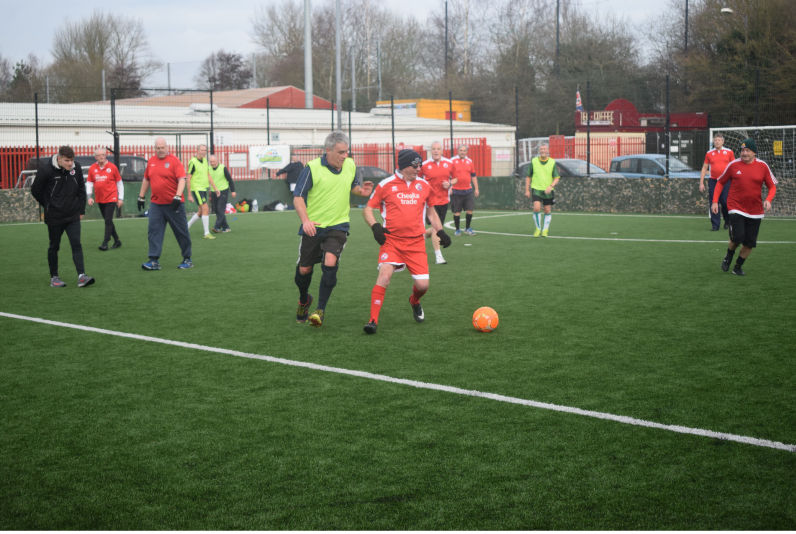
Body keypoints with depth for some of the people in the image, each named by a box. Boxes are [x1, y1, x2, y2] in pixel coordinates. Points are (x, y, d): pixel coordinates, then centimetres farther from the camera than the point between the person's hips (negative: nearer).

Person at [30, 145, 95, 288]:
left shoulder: (76, 168, -3)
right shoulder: (46, 170, -15)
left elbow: (81, 189, 11)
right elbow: (36, 191, -3)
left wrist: (81, 210, 9)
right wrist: (49, 206, 5)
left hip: (73, 216, 3)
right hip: (54, 217, -2)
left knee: (76, 244, -6)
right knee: (54, 246, 9)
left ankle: (81, 276, -11)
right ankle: (54, 277, 20)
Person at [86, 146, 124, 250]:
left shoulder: (112, 167, -4)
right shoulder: (92, 168, 4)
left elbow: (119, 183, 3)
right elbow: (89, 183, 9)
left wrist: (121, 198, 1)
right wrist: (89, 197, -2)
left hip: (111, 198, -4)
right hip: (99, 199, 4)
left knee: (108, 221, -10)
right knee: (108, 221, 10)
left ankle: (105, 243, -10)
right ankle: (117, 241, 21)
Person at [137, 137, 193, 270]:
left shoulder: (174, 161, -6)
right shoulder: (151, 161, 10)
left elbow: (182, 179, -14)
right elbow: (146, 180, 20)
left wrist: (177, 197, -24)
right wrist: (141, 197, 19)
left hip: (173, 204, -4)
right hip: (156, 203, 5)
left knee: (181, 231, 4)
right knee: (153, 230, -5)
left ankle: (187, 259, 15)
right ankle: (154, 261, -6)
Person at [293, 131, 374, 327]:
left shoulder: (350, 165, 2)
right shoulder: (312, 168, -11)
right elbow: (298, 197, -9)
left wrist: (361, 190, -2)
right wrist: (305, 220, -24)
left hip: (338, 225, 1)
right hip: (312, 227, -1)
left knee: (330, 263, -22)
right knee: (304, 269, 7)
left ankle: (320, 310, -11)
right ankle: (304, 300, 40)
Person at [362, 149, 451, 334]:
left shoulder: (424, 186, 10)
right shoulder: (386, 185, -1)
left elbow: (431, 211, 25)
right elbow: (368, 209, 5)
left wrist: (440, 231, 13)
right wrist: (375, 226, -12)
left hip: (416, 242, 3)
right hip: (391, 240, -3)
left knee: (422, 285, -3)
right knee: (385, 274, -24)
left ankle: (414, 302, 34)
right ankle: (373, 320, -19)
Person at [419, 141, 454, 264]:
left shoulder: (449, 164, 4)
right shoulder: (424, 165, -6)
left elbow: (453, 178, 16)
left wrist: (449, 184, -5)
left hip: (443, 201, 4)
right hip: (431, 201, -4)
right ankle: (438, 256, -4)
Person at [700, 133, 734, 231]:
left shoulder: (729, 152, 5)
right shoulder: (709, 153, 8)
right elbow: (704, 168, 11)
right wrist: (701, 183, 4)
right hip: (713, 181, 1)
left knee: (725, 202, -4)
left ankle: (727, 222, 19)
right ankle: (715, 225, 3)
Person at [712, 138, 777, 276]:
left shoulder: (762, 166, -1)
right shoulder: (733, 165, -2)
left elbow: (772, 186, 6)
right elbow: (720, 182, 10)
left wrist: (768, 200, -14)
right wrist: (715, 201, 3)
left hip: (755, 211, 2)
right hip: (736, 208, -2)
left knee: (749, 242, 2)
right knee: (737, 237, -17)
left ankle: (738, 266, 23)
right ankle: (728, 258, 14)